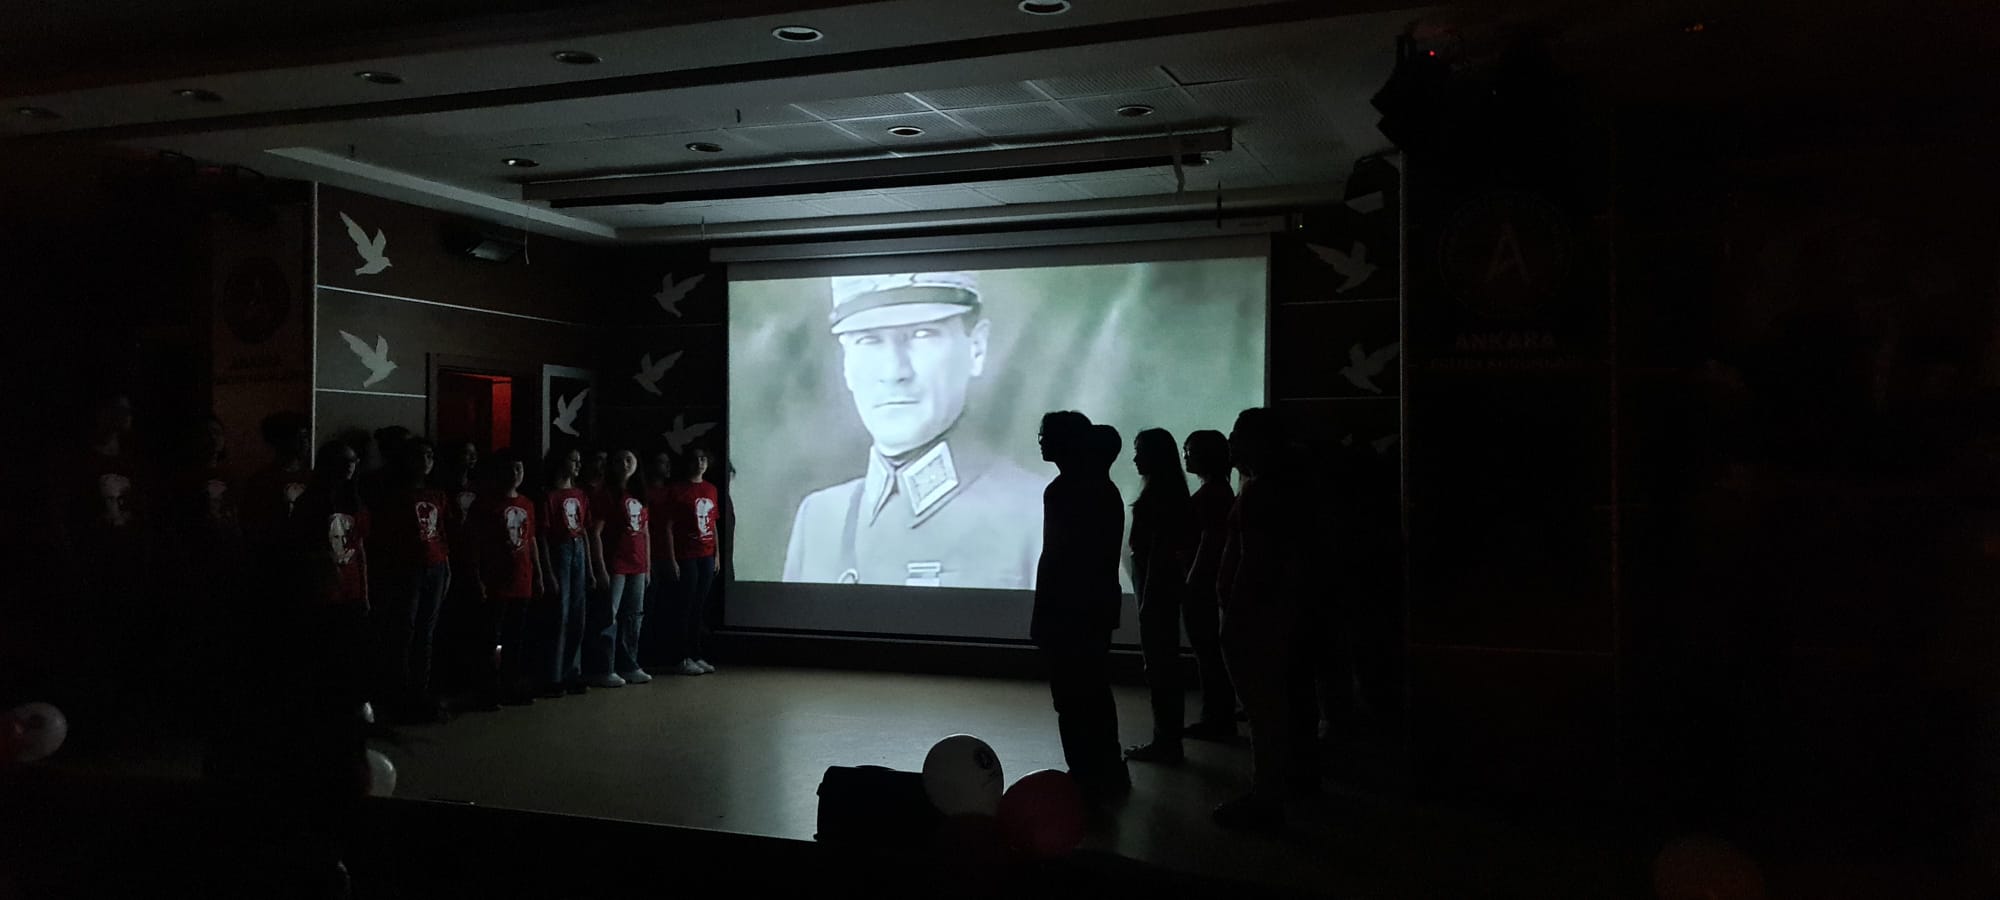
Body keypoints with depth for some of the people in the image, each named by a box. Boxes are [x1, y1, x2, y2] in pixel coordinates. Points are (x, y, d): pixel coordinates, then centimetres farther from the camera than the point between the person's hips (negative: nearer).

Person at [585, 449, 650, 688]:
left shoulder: (639, 496, 14)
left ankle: (628, 666, 21)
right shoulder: (606, 495, -7)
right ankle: (602, 670, 2)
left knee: (634, 616, 12)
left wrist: (648, 566, 14)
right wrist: (601, 568, -15)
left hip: (637, 566, 7)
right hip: (615, 566, -7)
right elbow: (595, 533, -11)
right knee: (608, 617, -4)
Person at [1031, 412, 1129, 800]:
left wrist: (1042, 615, -17)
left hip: (1068, 608, -10)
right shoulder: (1103, 488, 13)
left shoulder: (1065, 490, -16)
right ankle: (1107, 773, 24)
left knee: (1071, 697, -4)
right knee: (1095, 692, 16)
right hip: (1098, 605, 10)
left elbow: (1056, 557, -20)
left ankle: (1087, 776, 0)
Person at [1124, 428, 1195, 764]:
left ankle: (1165, 742, 2)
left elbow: (1159, 548, -20)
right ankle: (1167, 739, 21)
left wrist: (1148, 599, -19)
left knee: (1158, 664, -4)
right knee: (1165, 663, 14)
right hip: (1167, 585, 10)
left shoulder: (1158, 494, -16)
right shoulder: (1172, 491, 12)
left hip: (1157, 586, -10)